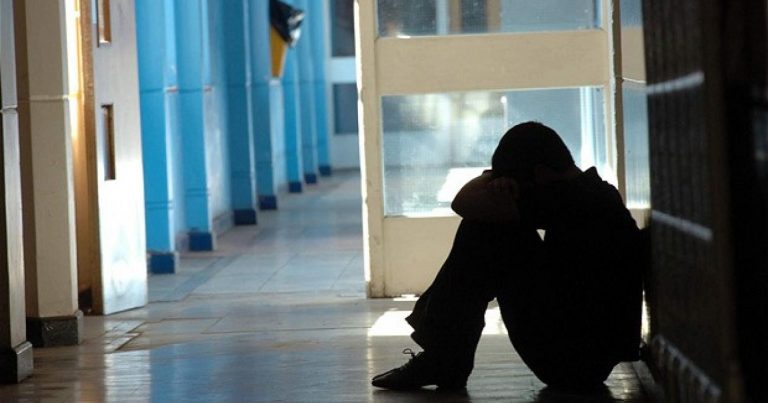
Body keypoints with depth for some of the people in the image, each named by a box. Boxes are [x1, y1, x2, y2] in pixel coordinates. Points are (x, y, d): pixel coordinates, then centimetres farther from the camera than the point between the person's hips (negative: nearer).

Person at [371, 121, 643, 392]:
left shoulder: (566, 199, -20)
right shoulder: (595, 193, 11)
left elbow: (463, 204, -17)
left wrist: (493, 177, 3)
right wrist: (501, 183, -5)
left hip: (571, 363, -10)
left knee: (486, 233, -8)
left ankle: (442, 364, 0)